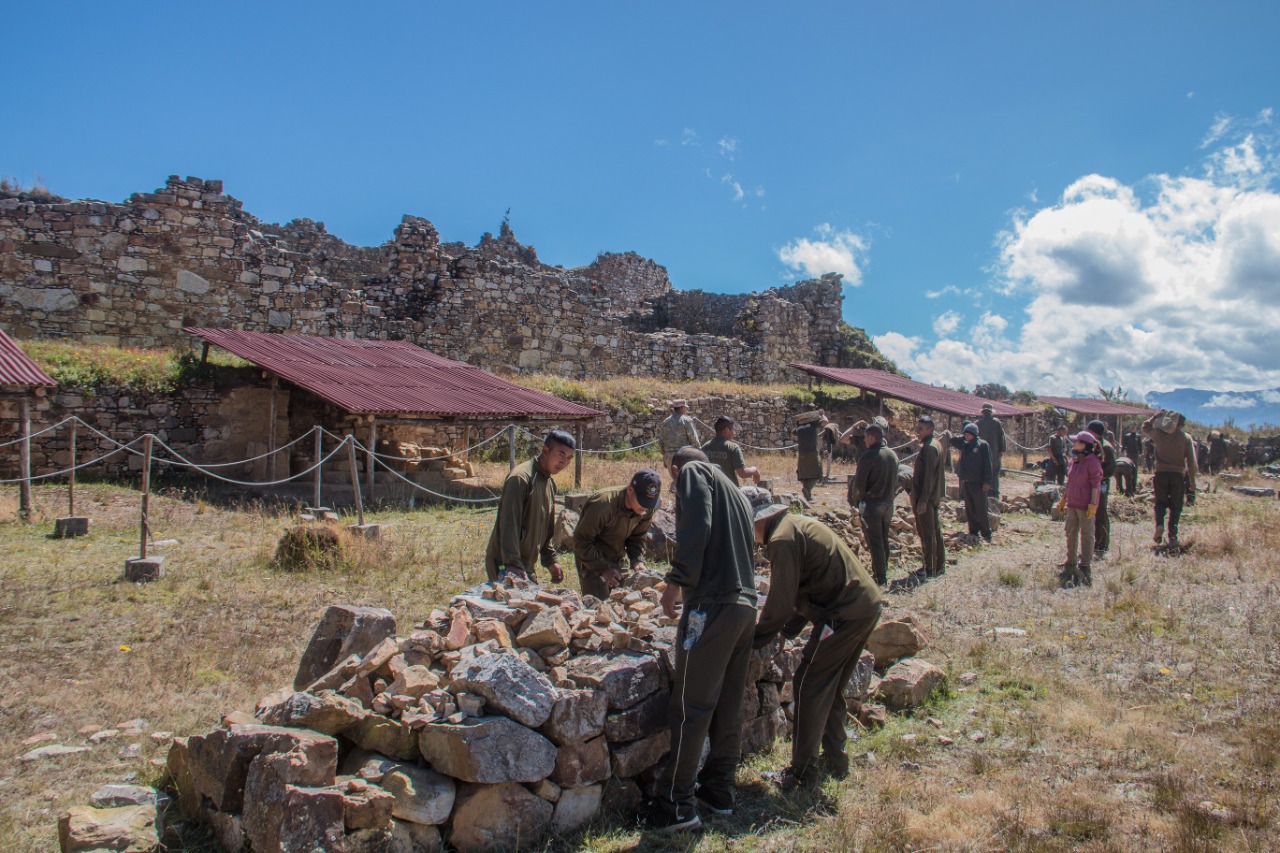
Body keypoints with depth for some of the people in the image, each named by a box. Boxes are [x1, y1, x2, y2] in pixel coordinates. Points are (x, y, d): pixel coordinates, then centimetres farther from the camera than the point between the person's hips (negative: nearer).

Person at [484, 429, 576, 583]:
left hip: (528, 565, 9)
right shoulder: (521, 477, -16)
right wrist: (512, 564, -29)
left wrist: (550, 561, 16)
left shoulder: (550, 483, 13)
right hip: (504, 564, -9)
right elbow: (509, 524, -23)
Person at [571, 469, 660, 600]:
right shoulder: (603, 504, -31)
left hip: (618, 559, 6)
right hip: (592, 560, -6)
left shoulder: (647, 509, -10)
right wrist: (603, 569, -29)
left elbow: (637, 537, 3)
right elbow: (581, 541, -25)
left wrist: (636, 561, -16)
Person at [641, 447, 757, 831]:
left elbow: (696, 527, -15)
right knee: (729, 702, 15)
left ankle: (677, 804, 0)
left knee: (691, 705, -4)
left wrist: (677, 581, -13)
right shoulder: (735, 491, 27)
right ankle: (719, 789, 25)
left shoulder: (692, 472, 3)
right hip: (747, 603, 9)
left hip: (712, 602, -8)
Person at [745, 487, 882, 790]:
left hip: (844, 615, -10)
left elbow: (781, 601, -14)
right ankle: (835, 761, 30)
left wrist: (754, 639, -1)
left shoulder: (782, 539, -15)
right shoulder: (797, 523, 16)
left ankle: (802, 773, 7)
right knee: (831, 689, 20)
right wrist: (786, 628, 21)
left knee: (808, 689, 0)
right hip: (867, 605, 10)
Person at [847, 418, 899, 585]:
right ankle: (884, 573, 26)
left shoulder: (868, 457, -17)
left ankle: (880, 579, 3)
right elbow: (895, 482, 12)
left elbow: (858, 485, -15)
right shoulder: (893, 455, 5)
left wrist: (855, 502, 0)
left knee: (875, 543, 0)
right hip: (889, 503, 7)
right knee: (884, 540, 17)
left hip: (871, 504, -7)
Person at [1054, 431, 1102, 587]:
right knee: (1071, 534, 13)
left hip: (1085, 506, -8)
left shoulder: (1093, 462, -13)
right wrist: (1063, 500, 20)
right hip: (1072, 504, 8)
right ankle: (1070, 566, 23)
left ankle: (1085, 568, 7)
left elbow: (1096, 485, -15)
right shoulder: (1075, 461, 11)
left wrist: (1093, 505, -18)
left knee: (1086, 536, 1)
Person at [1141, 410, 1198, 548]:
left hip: (1161, 474, 1)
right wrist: (1192, 482, 5)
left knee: (1160, 502, 14)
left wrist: (1155, 416, 22)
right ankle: (1172, 537, 4)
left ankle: (1159, 525, -13)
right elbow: (1191, 462, -1)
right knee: (1175, 507, 8)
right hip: (1178, 475, 0)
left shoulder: (1159, 434, 0)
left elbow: (1145, 428, 23)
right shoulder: (1186, 438, -1)